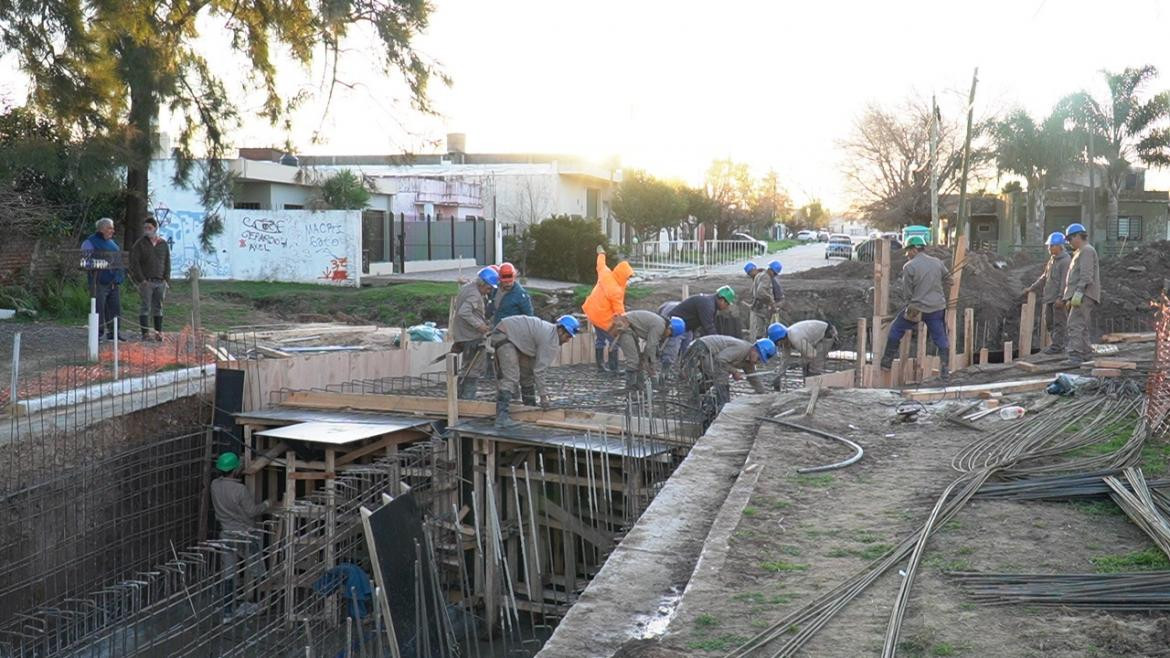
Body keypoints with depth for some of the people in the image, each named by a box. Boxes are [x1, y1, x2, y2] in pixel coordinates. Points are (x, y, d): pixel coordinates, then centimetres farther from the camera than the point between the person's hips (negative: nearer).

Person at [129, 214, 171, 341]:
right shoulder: (140, 244, 0)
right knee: (145, 307, -4)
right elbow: (134, 263, -4)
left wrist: (166, 279, 2)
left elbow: (167, 263, 12)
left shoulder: (164, 244, 10)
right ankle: (145, 333, -3)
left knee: (158, 307, 7)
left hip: (160, 282, 3)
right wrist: (141, 279, -11)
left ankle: (158, 333, 11)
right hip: (146, 282, -3)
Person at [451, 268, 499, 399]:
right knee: (474, 369, -4)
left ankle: (461, 396, 26)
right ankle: (467, 398, -2)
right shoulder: (474, 294, -20)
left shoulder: (467, 287, 11)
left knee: (468, 368, 19)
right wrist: (478, 325, -26)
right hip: (472, 337, -10)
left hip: (462, 334, 10)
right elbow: (464, 312, -31)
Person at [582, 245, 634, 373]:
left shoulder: (606, 274, -10)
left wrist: (601, 254, 32)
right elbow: (619, 310, -23)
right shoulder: (616, 291, -29)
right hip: (603, 319, -9)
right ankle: (613, 368, 3)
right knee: (614, 341, 1)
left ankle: (600, 365, 29)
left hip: (592, 312, 9)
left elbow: (601, 265, 13)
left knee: (601, 338, 20)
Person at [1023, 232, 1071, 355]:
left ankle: (1057, 346, 0)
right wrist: (1032, 288, 22)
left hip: (1059, 299, -9)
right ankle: (1057, 344, 20)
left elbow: (1065, 280, -18)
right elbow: (1044, 277, 24)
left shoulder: (1065, 260, -12)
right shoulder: (1052, 259, 17)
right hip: (1049, 297, 9)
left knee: (1059, 322, -3)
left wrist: (1061, 297, -22)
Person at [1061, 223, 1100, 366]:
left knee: (1075, 325, -18)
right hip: (1078, 296, 11)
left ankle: (1075, 356, -24)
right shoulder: (1080, 252, 24)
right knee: (1081, 327, 14)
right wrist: (1068, 297, 22)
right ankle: (1086, 354, 20)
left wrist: (1078, 292, -26)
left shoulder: (1087, 251, -8)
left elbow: (1086, 275, -19)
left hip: (1083, 295, -11)